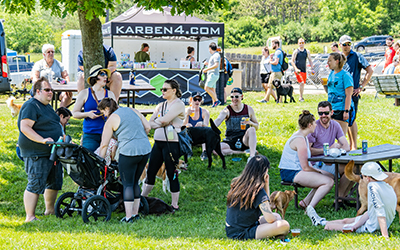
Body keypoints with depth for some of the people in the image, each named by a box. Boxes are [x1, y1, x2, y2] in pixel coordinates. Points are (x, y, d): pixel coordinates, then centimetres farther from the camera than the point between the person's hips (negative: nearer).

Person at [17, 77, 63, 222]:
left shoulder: (47, 106, 19)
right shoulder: (30, 106, -13)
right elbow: (24, 127, -22)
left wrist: (62, 137, 21)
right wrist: (42, 140, -29)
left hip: (52, 152, 10)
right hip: (37, 155, -10)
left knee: (55, 183, 17)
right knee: (35, 185, -10)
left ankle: (50, 210, 34)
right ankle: (30, 217, -6)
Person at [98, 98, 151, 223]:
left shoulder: (111, 120, 0)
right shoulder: (133, 111, 15)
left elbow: (104, 144, 1)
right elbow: (148, 127, 13)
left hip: (129, 152, -6)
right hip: (146, 150, 6)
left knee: (127, 184, 2)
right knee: (135, 182, 17)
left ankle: (129, 217, 0)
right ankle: (135, 213, 19)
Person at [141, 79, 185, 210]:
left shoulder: (178, 104, -6)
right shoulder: (161, 105, 18)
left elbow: (164, 120, -17)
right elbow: (150, 123, 10)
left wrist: (156, 121, 1)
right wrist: (161, 123, -8)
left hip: (171, 144, -7)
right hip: (158, 142, 7)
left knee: (172, 175, -2)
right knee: (150, 172, 10)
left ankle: (174, 204, 7)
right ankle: (142, 198, 20)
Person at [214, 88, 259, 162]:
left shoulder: (249, 109, 4)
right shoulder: (227, 110, -2)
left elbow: (256, 127, 10)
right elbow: (218, 120, -23)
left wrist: (250, 122, -15)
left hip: (244, 140, 0)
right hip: (230, 141, 0)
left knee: (251, 129, -32)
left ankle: (252, 155, -36)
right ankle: (244, 152, -22)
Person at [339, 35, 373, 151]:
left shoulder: (357, 56, -3)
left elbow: (370, 71, -7)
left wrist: (361, 87, -10)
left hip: (352, 92, -6)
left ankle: (354, 146, -3)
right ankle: (350, 144, 18)